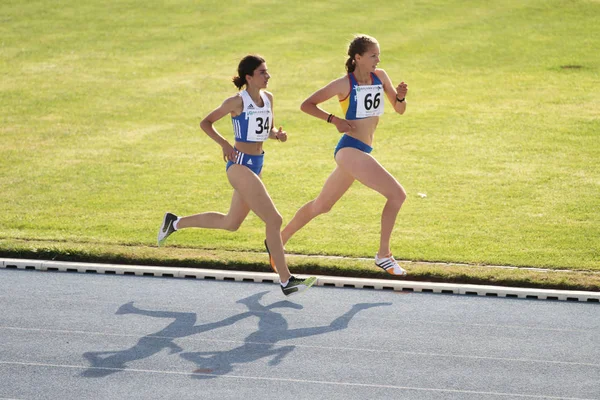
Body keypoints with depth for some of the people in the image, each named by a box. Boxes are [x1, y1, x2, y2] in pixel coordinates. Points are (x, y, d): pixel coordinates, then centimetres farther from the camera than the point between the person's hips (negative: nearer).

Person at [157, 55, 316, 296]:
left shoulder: (268, 98, 8)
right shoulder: (237, 102, -11)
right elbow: (206, 123, -2)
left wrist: (277, 134, -2)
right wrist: (225, 144, -14)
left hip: (256, 165, 9)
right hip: (240, 165, -9)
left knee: (231, 223, 20)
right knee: (273, 219, -12)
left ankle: (175, 222, 35)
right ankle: (286, 281, -8)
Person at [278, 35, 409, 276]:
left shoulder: (380, 77, 8)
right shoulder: (344, 84, -9)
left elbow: (399, 110, 13)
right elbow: (306, 105, -4)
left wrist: (400, 96, -9)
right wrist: (334, 120, -15)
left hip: (360, 152, 8)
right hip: (350, 149, -8)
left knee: (321, 205, 18)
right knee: (397, 194, -16)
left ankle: (279, 240, 31)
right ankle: (383, 255, -8)